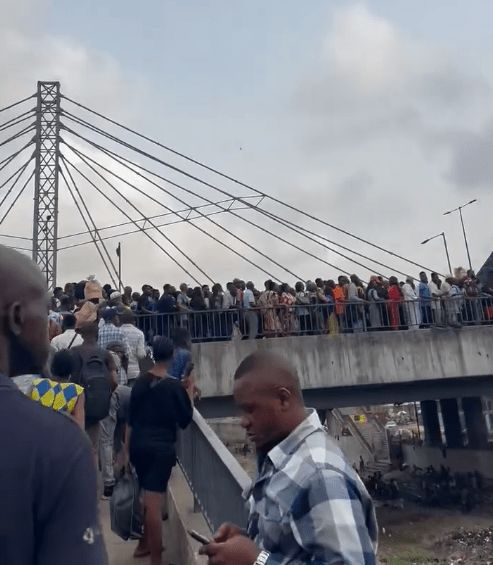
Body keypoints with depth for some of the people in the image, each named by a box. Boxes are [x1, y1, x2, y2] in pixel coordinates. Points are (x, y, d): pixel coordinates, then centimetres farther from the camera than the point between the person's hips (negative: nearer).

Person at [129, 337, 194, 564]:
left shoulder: (140, 382, 1)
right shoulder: (174, 386, -14)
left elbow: (130, 418, 8)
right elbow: (185, 420, -4)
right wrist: (189, 394, 5)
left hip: (138, 444, 6)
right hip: (161, 448, -6)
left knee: (147, 497, 23)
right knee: (154, 503, -2)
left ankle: (144, 543, 38)